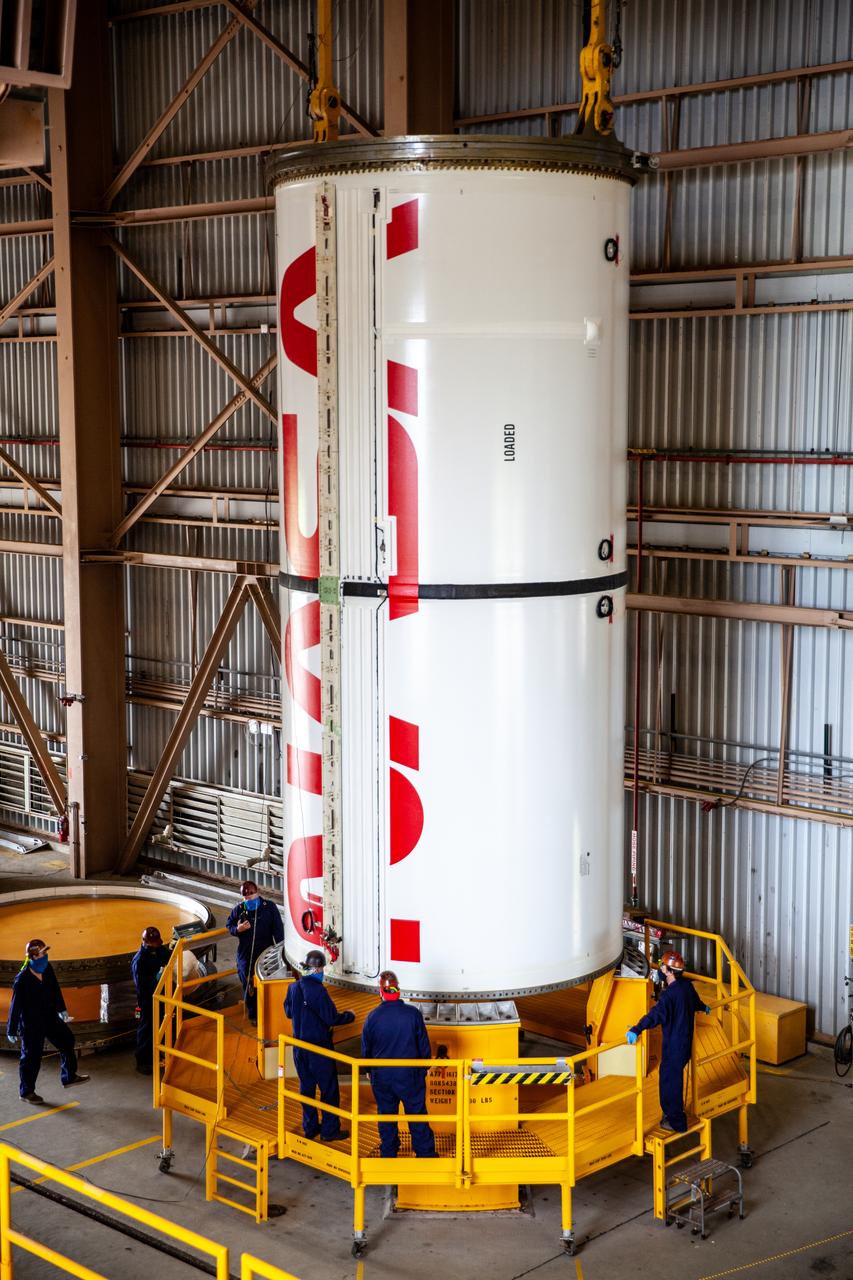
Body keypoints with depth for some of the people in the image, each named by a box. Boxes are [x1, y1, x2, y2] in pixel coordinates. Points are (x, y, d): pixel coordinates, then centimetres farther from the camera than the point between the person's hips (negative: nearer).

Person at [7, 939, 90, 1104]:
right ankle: (27, 1091, 22)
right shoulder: (22, 981, -26)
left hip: (49, 1017, 7)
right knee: (31, 1057, 4)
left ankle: (69, 1077, 30)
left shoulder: (48, 968, -8)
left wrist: (61, 1009, 15)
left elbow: (55, 989, 10)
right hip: (31, 1024, -7)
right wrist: (11, 1031, -13)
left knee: (67, 1040, 13)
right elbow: (15, 1006, -19)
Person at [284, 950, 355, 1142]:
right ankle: (329, 1130, 11)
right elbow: (331, 1018, -19)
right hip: (319, 1047, -7)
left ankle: (310, 1127, 25)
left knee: (306, 1086, 16)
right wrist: (349, 1015, -2)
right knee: (329, 1088, 6)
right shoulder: (317, 990, -22)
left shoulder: (294, 988, -1)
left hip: (299, 1046, 7)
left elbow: (288, 1012, 13)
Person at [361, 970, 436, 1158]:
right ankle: (425, 1152, 14)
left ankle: (388, 1153, 23)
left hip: (382, 1075, 1)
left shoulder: (373, 1016, -11)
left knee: (386, 1115, 14)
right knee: (417, 1114, 9)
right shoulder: (413, 1013, -12)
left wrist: (369, 1069, 18)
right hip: (410, 1074, -1)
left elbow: (366, 1048, 1)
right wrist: (425, 1067, 12)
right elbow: (424, 1044, -3)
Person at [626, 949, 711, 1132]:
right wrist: (704, 1008, 48)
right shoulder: (687, 985, 2)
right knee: (669, 1077, 23)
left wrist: (636, 1030, -49)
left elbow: (657, 1014, -40)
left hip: (674, 1045, -9)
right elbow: (695, 1002, 24)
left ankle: (676, 1123, 12)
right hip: (686, 1040, 9)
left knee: (670, 1082, 3)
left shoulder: (670, 994, -26)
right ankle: (672, 1112, 36)